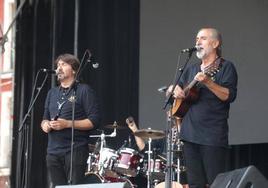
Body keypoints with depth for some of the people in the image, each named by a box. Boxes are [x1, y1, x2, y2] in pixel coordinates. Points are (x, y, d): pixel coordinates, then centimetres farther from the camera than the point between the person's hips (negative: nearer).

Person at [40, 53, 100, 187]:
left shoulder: (84, 91, -1)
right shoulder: (52, 93, 19)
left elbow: (94, 121, -9)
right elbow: (45, 118, 25)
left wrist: (67, 124, -17)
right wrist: (45, 124, 1)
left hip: (75, 151, -6)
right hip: (53, 152, 6)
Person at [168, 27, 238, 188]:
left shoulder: (225, 67, -1)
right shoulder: (191, 69, 19)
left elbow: (230, 96, -13)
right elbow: (175, 88, 29)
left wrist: (208, 82, -24)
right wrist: (175, 91, 6)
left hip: (213, 137, -6)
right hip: (190, 134, 6)